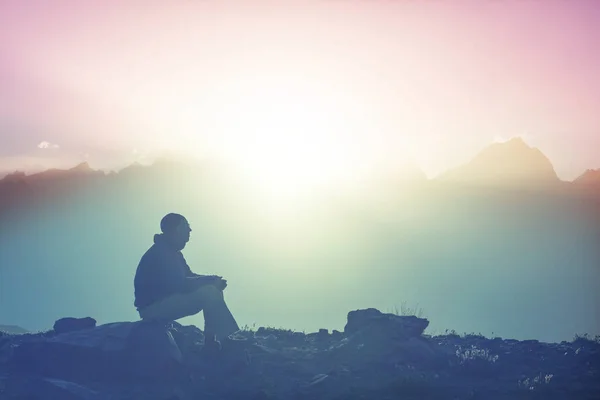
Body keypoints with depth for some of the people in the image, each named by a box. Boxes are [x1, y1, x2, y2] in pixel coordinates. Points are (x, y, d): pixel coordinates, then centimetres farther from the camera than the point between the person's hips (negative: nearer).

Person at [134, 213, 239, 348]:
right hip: (154, 307, -11)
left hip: (165, 303, 11)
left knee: (213, 291, 6)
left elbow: (188, 276, 18)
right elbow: (179, 284, -25)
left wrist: (212, 280, -1)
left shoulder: (173, 253, 13)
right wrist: (210, 280, -15)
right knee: (209, 293, -23)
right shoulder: (159, 253, -19)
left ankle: (211, 341, 0)